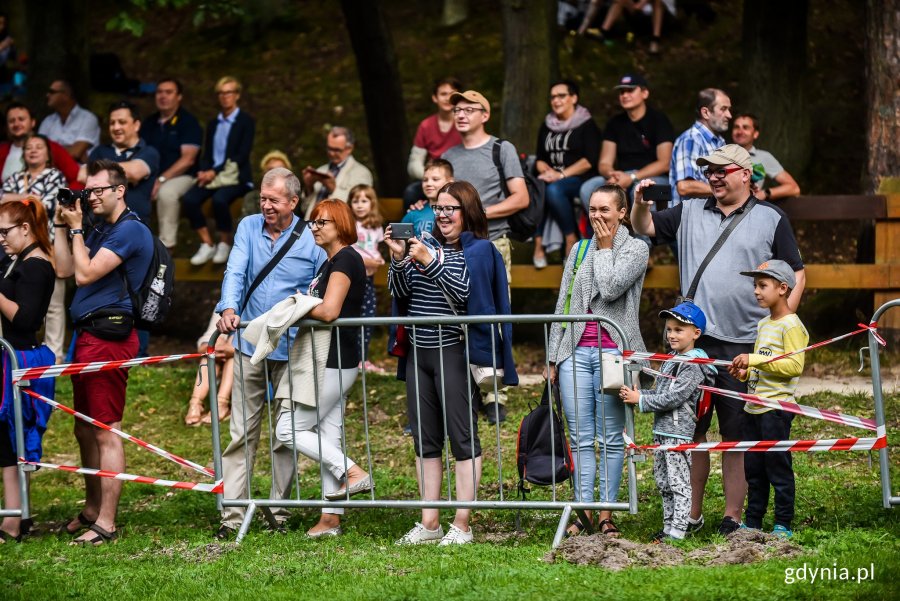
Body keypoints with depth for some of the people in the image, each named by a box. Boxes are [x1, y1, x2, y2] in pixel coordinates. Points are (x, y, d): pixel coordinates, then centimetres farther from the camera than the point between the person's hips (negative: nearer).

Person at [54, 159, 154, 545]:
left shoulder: (130, 230, -11)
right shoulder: (100, 230, 20)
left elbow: (85, 274, -17)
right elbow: (64, 269, 16)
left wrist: (76, 229, -8)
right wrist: (62, 227, 11)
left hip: (108, 336, -10)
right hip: (88, 336, 10)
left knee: (105, 431, -10)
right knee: (85, 430, 16)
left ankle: (106, 524, -10)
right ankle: (92, 511, 27)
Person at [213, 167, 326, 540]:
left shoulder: (311, 241, -2)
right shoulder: (248, 228, 6)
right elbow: (235, 272, -6)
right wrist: (229, 308, -23)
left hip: (292, 350, -2)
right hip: (250, 345, 2)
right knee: (241, 432, 1)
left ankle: (280, 512, 13)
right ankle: (232, 515, 0)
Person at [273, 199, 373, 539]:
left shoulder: (345, 260, -14)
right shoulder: (330, 262, 17)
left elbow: (329, 311, -23)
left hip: (335, 362, -10)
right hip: (332, 360, 10)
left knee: (289, 429, -5)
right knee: (327, 436, 9)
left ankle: (353, 473, -6)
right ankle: (330, 520, 11)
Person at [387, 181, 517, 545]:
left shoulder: (478, 251, -2)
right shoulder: (427, 246, 15)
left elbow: (463, 294, -14)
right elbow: (400, 293, 10)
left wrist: (431, 263, -20)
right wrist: (398, 259, -5)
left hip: (454, 353, -7)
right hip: (418, 352, 7)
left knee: (463, 437, -4)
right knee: (425, 441, 8)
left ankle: (462, 525, -3)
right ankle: (429, 523, 12)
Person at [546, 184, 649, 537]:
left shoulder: (635, 249, 3)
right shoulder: (579, 250, 17)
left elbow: (611, 288, -14)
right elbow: (562, 305, 17)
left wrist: (605, 248, -1)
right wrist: (553, 357, 13)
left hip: (612, 351, -4)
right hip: (576, 350, 4)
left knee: (610, 439, -1)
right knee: (580, 438, 2)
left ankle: (606, 512, 2)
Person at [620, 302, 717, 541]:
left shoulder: (693, 366, -14)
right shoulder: (671, 360, 16)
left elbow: (672, 398, -20)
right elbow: (659, 393, 20)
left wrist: (640, 400, -15)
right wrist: (635, 394, 4)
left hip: (678, 432, -10)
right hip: (662, 431, 10)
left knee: (679, 483, -7)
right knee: (663, 483, 14)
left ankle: (678, 531, -7)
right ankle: (668, 527, 22)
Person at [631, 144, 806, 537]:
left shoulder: (771, 220, 5)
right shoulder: (689, 213, 13)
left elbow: (796, 275, 6)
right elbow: (644, 228, 17)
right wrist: (640, 202, -5)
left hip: (745, 346, -3)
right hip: (693, 342, 3)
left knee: (738, 436, 1)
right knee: (690, 431, 4)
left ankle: (733, 517, 7)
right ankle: (690, 516, 12)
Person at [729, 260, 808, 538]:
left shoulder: (791, 325, -11)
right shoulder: (764, 324, 17)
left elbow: (795, 366, -20)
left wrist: (755, 359, -23)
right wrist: (746, 372, 6)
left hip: (777, 408, -9)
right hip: (754, 408, 9)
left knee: (778, 465, -4)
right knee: (753, 468, 12)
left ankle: (783, 524, 2)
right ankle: (752, 522, 19)